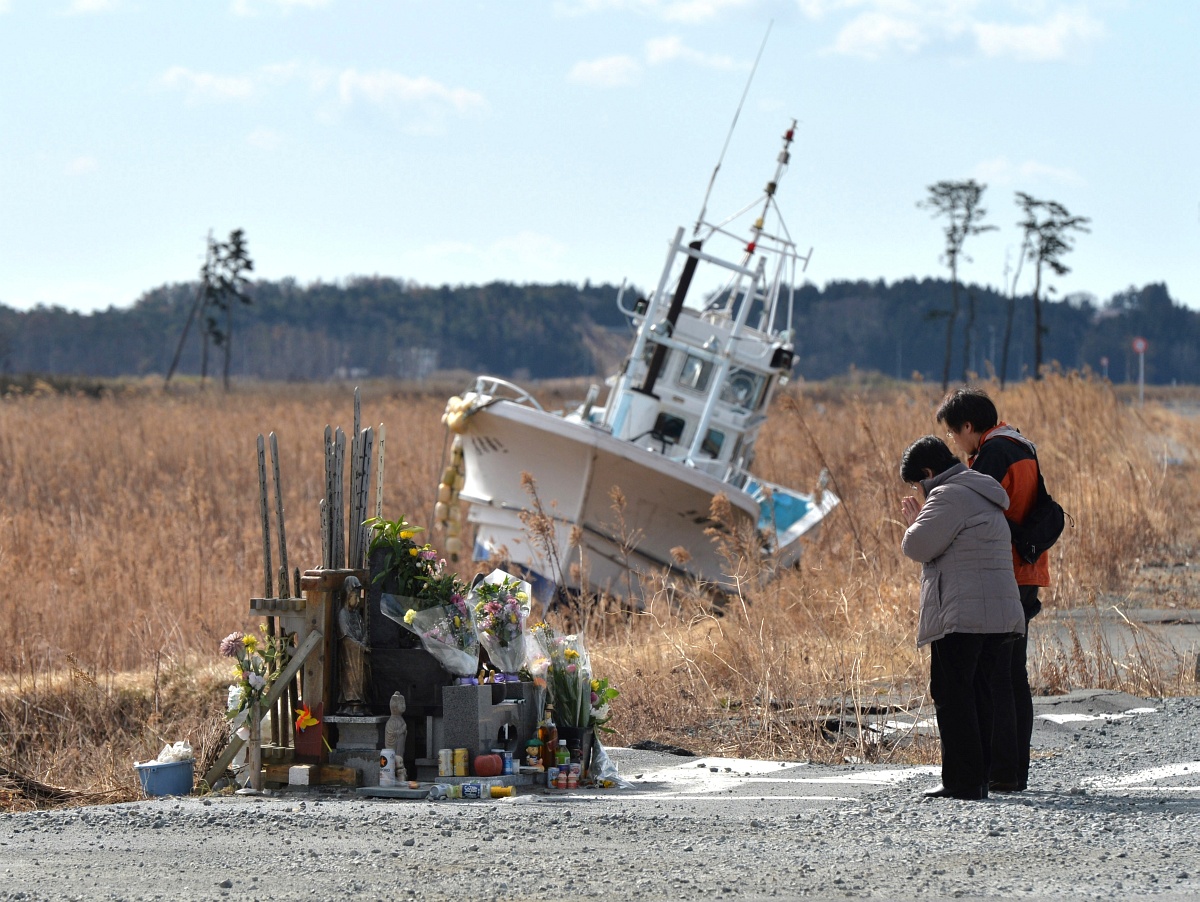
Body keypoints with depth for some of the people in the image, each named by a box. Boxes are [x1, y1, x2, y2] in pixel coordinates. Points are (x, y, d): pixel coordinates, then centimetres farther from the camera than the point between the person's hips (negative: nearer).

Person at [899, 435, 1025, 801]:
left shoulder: (948, 496, -9)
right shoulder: (984, 499, 23)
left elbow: (918, 546, -14)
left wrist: (914, 523, 7)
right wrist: (919, 519, 27)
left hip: (961, 616, -9)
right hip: (998, 615, 9)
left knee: (952, 696, -6)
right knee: (978, 697, 12)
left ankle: (962, 780, -9)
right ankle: (979, 777, 12)